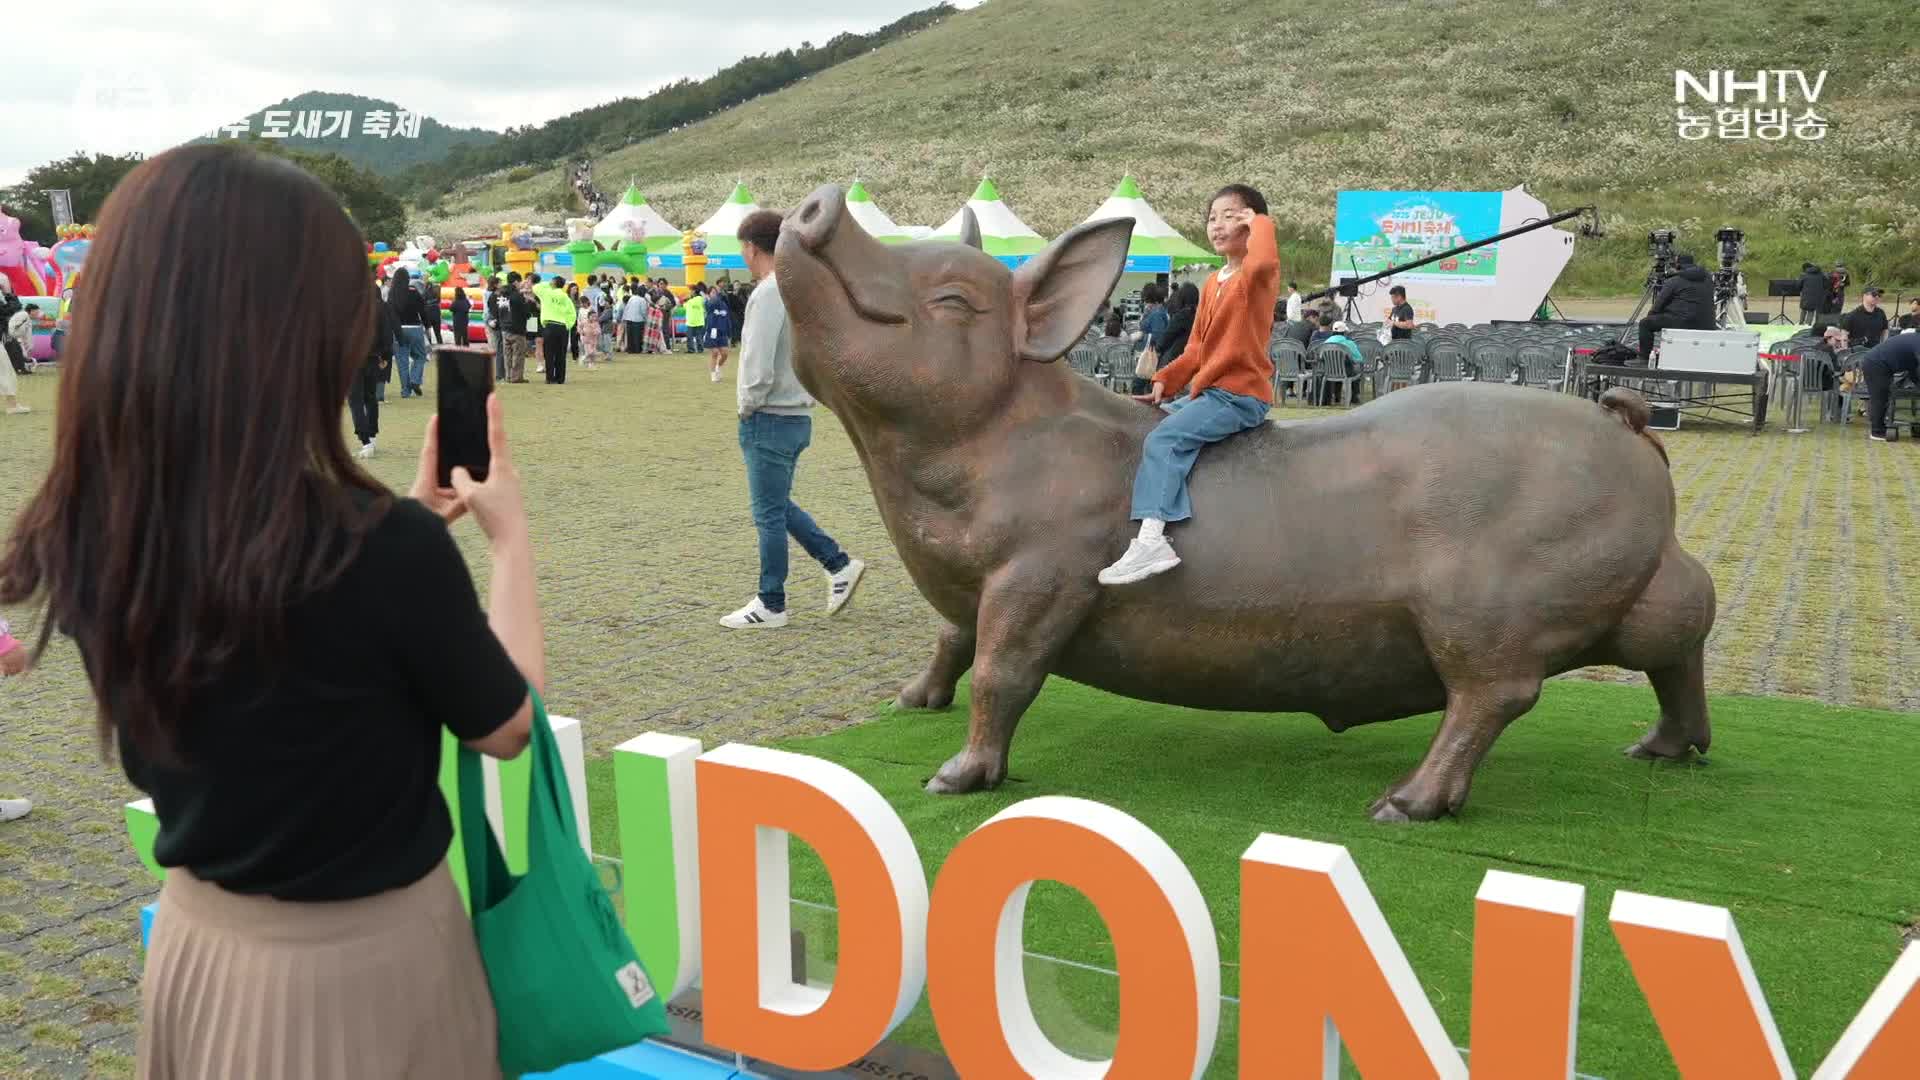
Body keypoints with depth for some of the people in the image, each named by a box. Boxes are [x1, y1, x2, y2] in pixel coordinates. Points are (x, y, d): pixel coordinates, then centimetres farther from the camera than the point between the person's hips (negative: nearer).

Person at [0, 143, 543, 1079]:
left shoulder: (75, 543, -12)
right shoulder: (387, 550, -30)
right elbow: (507, 726, -12)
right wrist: (511, 536, -2)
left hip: (195, 940, 5)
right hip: (367, 956, -5)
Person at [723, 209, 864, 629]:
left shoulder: (768, 294, -17)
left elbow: (759, 365, -22)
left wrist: (747, 408, -7)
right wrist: (806, 392, 15)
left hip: (770, 420, -9)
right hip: (797, 415, 9)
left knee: (770, 514, 1)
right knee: (778, 506, 20)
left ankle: (770, 606, 10)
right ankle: (839, 565, 20)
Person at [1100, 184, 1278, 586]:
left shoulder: (1257, 275, -8)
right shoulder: (1212, 284, 18)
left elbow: (1263, 261, -36)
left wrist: (1260, 222, -18)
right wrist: (1165, 380, 4)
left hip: (1240, 393, -10)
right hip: (1206, 389, 10)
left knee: (1163, 439, -26)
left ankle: (1151, 540, -36)